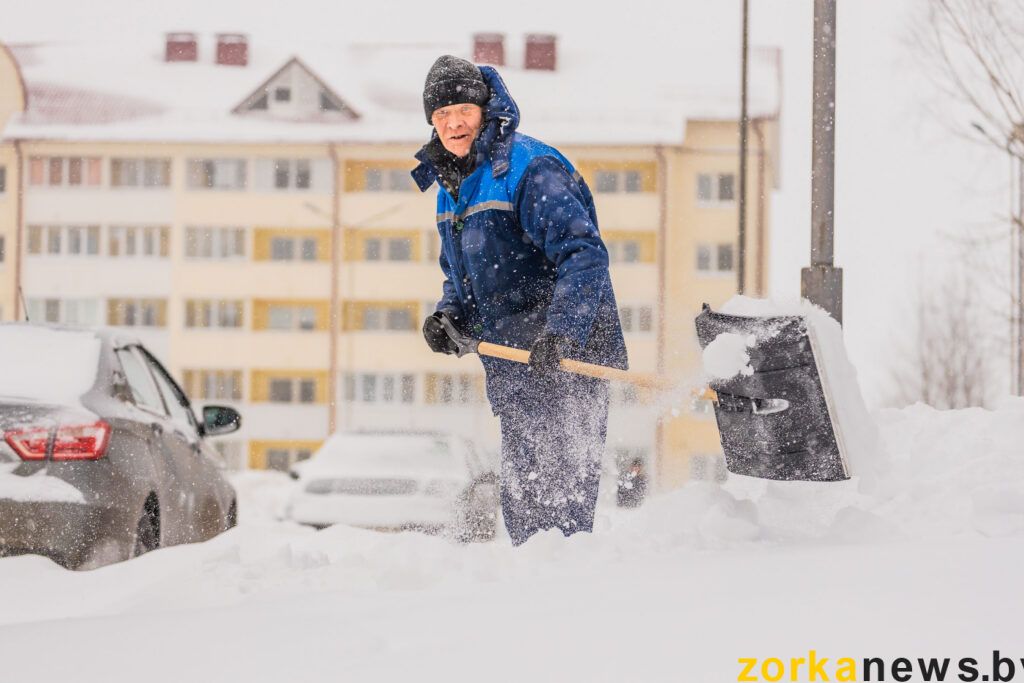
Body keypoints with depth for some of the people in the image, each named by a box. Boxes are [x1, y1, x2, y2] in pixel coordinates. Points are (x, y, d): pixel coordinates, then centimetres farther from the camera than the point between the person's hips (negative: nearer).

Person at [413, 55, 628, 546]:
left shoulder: (530, 169, -13)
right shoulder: (451, 185, 15)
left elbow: (584, 254, -22)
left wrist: (561, 332, -33)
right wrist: (448, 316, 5)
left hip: (566, 357, -9)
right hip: (511, 363, 9)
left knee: (559, 483, -14)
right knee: (520, 490, 13)